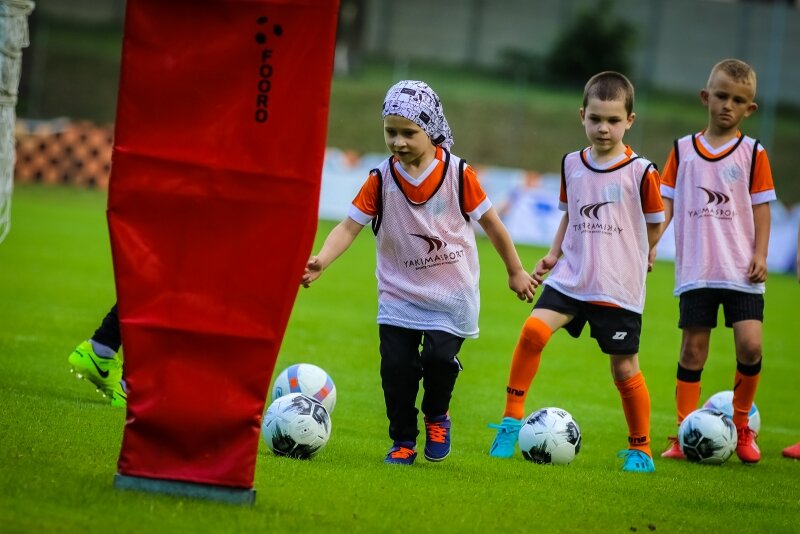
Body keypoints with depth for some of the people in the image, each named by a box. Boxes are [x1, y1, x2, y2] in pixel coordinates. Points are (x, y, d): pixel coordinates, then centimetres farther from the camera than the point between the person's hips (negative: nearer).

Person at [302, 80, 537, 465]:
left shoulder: (458, 174, -9)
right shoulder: (381, 180, -8)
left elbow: (489, 221, 2)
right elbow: (350, 225, -12)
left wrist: (515, 271, 10)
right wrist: (321, 260, -29)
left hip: (451, 292, -1)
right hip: (399, 292, 2)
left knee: (439, 356, -17)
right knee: (396, 365, -6)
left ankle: (436, 417, 14)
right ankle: (403, 442, 13)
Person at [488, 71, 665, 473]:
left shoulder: (640, 172, -8)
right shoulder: (572, 165, 6)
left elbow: (655, 224, 5)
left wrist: (632, 255, 9)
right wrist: (554, 254, 10)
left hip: (620, 288, -3)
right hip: (570, 277, 3)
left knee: (624, 367, 3)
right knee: (533, 329, -19)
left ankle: (640, 449, 20)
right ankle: (512, 419, -9)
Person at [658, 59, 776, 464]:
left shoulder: (752, 153, 4)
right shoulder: (683, 150, 8)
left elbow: (761, 206, 3)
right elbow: (666, 202, 8)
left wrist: (760, 253, -5)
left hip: (741, 270, -1)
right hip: (695, 270, 1)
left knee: (750, 344, -12)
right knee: (693, 348, 1)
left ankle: (741, 424, 8)